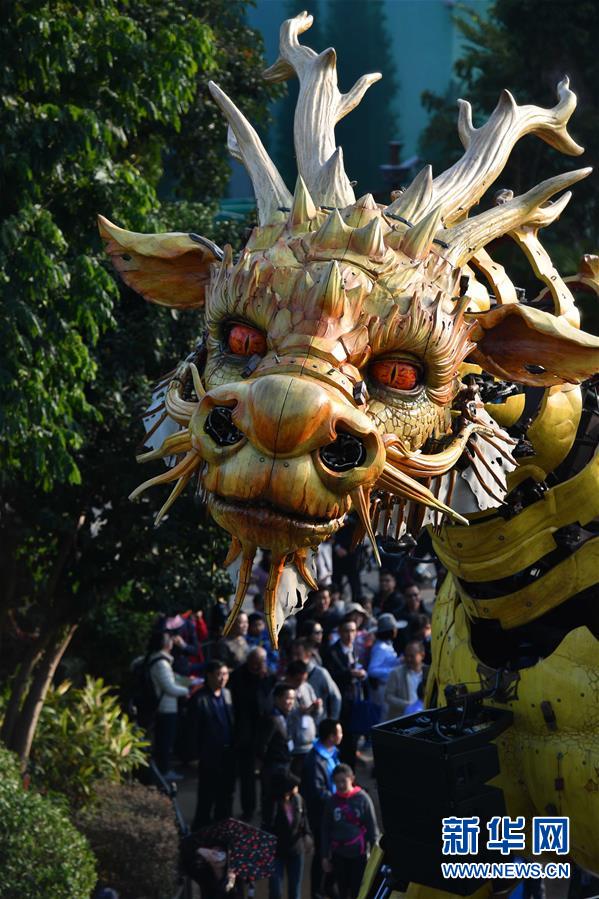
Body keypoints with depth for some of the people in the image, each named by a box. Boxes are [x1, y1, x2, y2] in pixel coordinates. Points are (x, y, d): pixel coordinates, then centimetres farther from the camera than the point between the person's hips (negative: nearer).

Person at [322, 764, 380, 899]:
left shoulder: (362, 798, -6)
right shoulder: (331, 801, 1)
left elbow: (372, 827, -4)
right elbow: (326, 830, 8)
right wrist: (325, 856, 7)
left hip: (359, 854, -3)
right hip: (339, 854, 3)